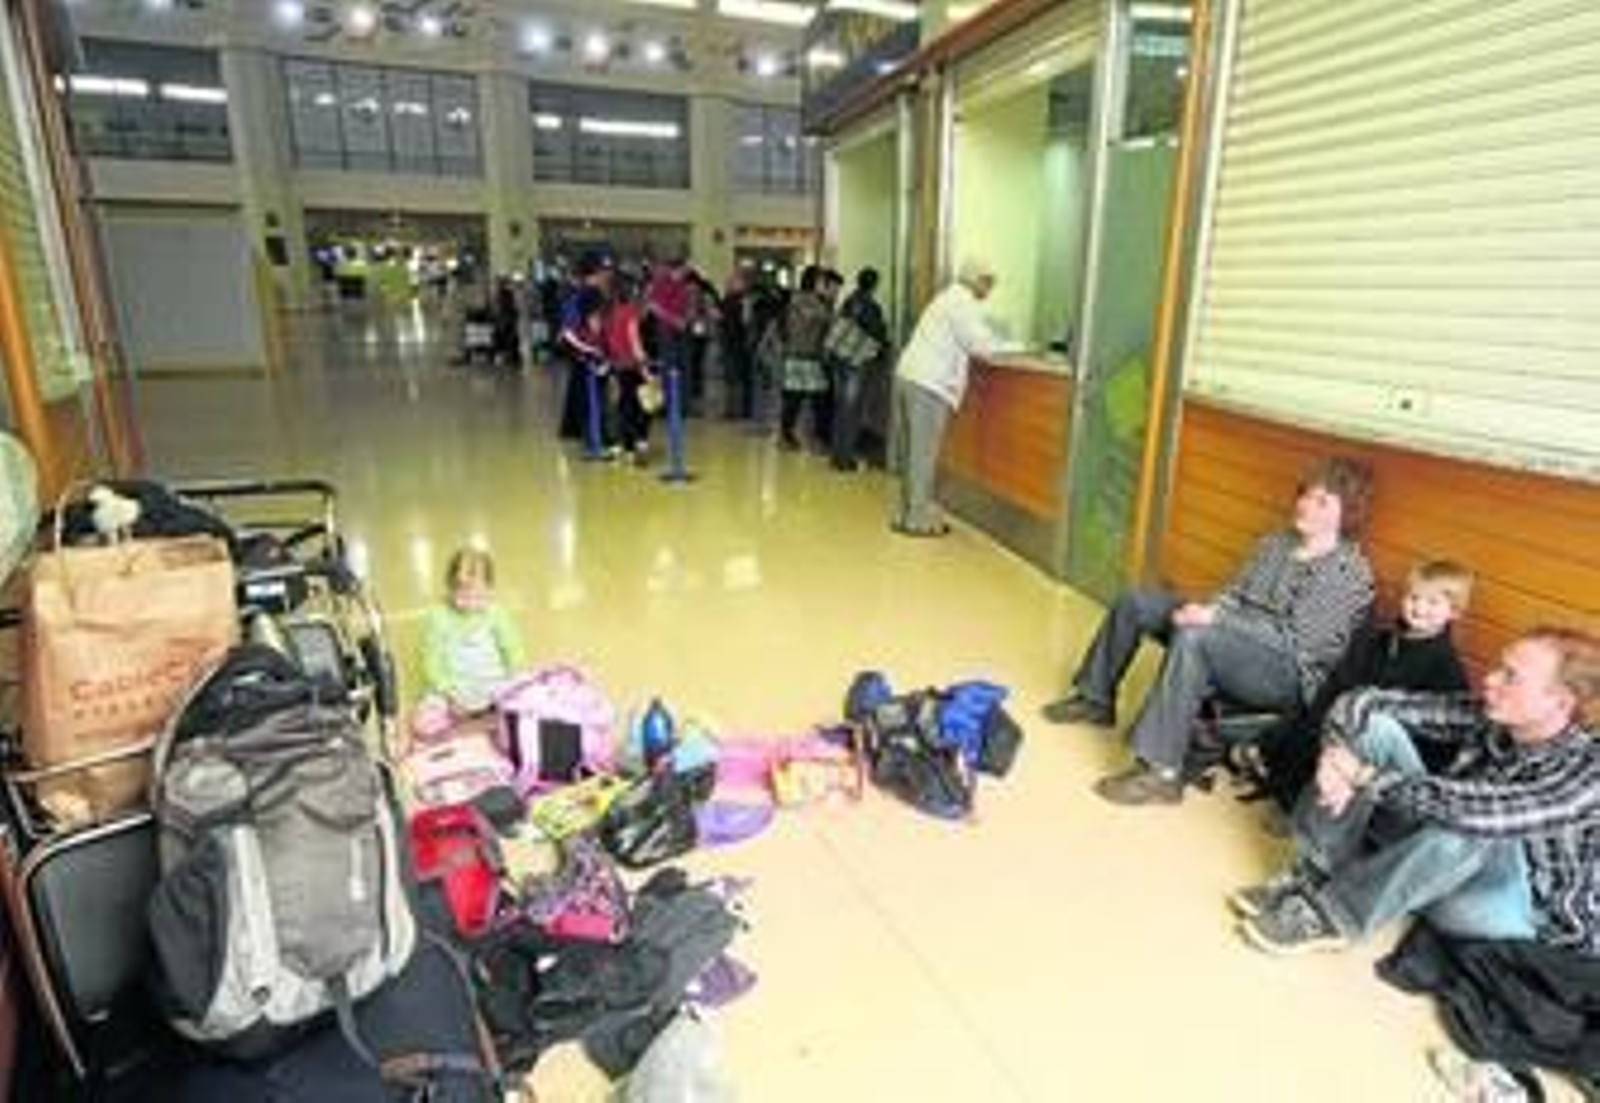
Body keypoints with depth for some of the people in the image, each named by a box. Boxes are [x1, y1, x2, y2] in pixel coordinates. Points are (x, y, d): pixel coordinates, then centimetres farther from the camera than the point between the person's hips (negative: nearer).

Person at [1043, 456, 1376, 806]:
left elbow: (1293, 641, -20)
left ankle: (1161, 772, -37)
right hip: (1230, 639, 8)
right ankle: (1096, 699, 13)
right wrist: (1203, 610, -13)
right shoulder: (1275, 543, 12)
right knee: (1134, 602, 1)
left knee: (1193, 637, -38)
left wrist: (1216, 619, -26)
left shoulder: (1350, 571, -11)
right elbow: (1233, 596, 10)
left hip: (1287, 675, -8)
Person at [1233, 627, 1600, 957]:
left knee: (1470, 824, -41)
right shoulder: (1487, 717, -9)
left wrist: (1366, 776, -36)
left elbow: (1477, 811, -42)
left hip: (1523, 907, -5)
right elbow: (1363, 702, -15)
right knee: (1376, 727, -17)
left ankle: (1329, 918, -24)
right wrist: (1336, 754, -35)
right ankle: (1311, 876, -20)